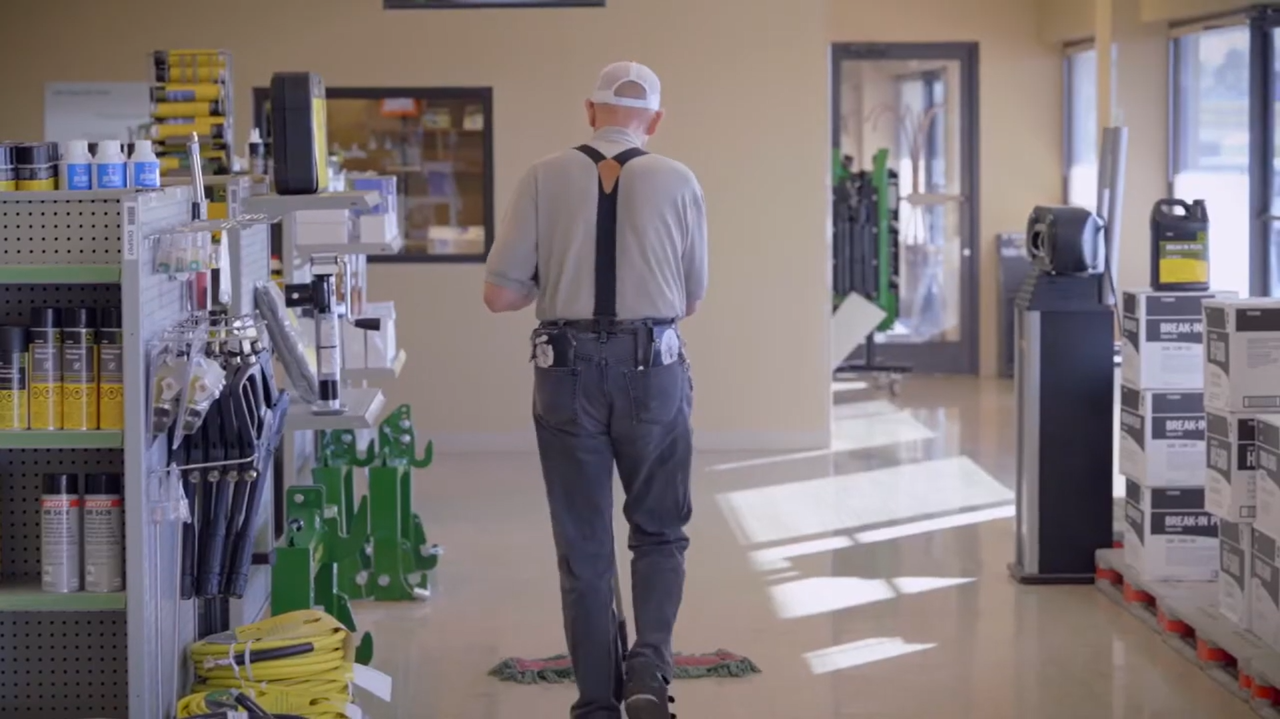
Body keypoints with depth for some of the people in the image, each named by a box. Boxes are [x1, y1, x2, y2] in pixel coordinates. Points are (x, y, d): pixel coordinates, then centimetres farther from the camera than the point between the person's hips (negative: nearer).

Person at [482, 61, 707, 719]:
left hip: (567, 369, 1)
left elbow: (499, 294, -4)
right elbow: (692, 298, 7)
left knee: (583, 546, 11)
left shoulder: (544, 179, -2)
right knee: (659, 531, 15)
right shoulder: (678, 183, -1)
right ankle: (648, 663, -5)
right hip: (653, 368, 0)